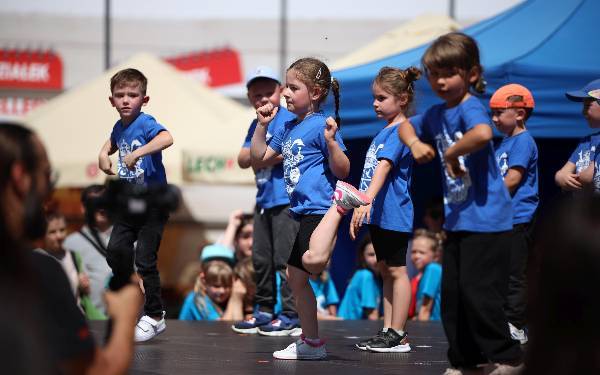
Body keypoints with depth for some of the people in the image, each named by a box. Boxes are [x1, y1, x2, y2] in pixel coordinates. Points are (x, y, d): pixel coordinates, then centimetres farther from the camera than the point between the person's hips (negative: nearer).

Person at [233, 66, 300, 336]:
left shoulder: (288, 119, -8)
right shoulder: (256, 125, 16)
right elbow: (243, 159, 10)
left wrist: (262, 158, -8)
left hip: (286, 199, -8)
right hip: (264, 199, 8)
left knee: (284, 258, -8)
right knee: (261, 258, 13)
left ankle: (291, 315, -3)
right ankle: (264, 311, 23)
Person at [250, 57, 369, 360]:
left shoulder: (320, 125, -11)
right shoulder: (289, 128, 16)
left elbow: (343, 170, -14)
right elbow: (259, 156, 22)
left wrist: (331, 141, -29)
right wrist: (262, 124, 11)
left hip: (319, 207, -10)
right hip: (302, 210, 10)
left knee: (313, 260, -37)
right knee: (295, 277, 13)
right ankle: (310, 343, 22)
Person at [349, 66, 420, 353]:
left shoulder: (400, 131, -14)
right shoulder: (386, 131, 15)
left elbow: (384, 166, -28)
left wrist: (366, 200, -39)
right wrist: (363, 205, 26)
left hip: (394, 214, -10)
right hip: (380, 214, 10)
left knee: (396, 271, -4)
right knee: (386, 271, 12)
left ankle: (398, 335, -1)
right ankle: (388, 331, 17)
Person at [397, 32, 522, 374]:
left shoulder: (471, 108, -16)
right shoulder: (436, 114, 11)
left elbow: (483, 133, -39)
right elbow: (406, 126, 29)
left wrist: (451, 154, -24)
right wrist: (415, 143, 7)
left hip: (486, 217, -9)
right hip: (457, 218, 9)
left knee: (477, 291, -10)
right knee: (452, 292, 12)